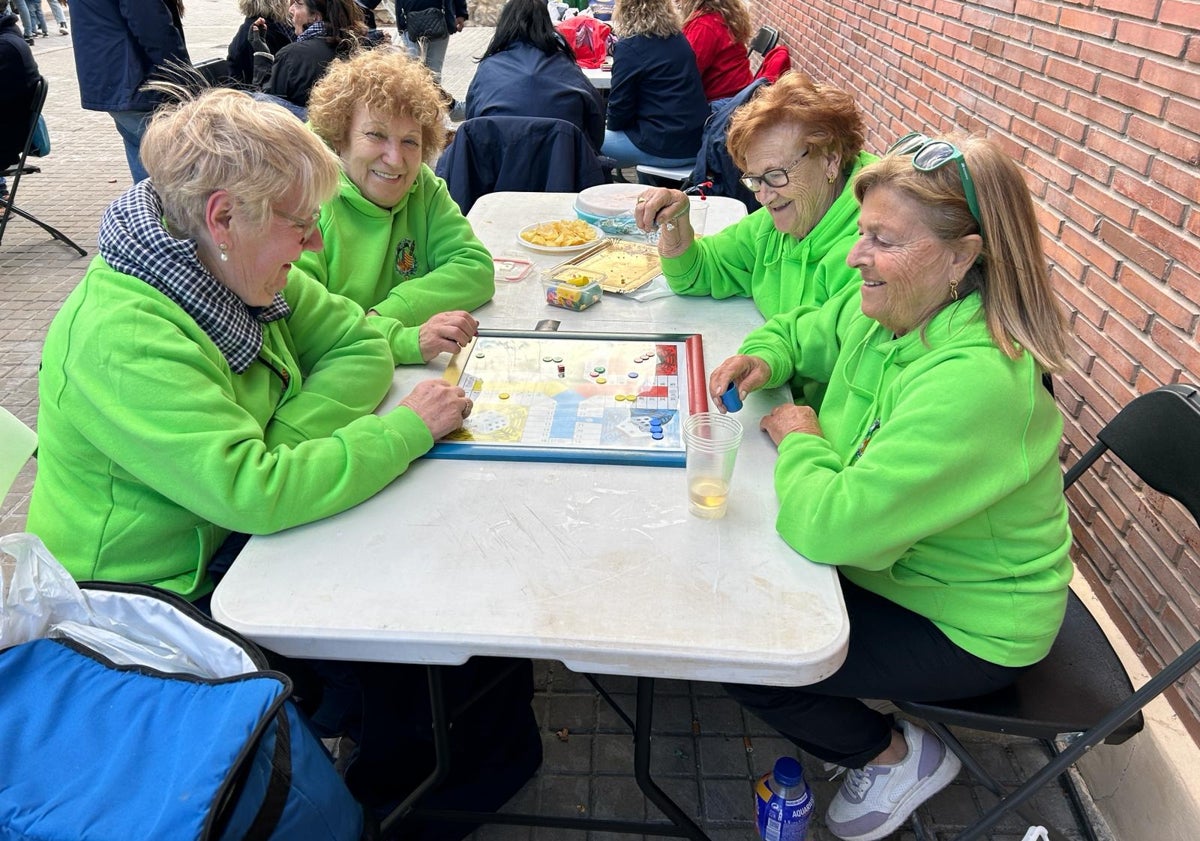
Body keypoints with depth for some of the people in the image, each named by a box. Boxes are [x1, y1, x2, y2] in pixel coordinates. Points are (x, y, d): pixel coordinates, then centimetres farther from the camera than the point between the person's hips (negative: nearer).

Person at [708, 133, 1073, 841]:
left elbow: (831, 527, -39)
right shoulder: (881, 307, -9)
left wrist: (801, 440, -20)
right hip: (885, 556, 8)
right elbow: (803, 332, 13)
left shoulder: (975, 383, -36)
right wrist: (763, 359, -9)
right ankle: (849, 722, 29)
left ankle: (898, 757, 16)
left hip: (966, 625, -8)